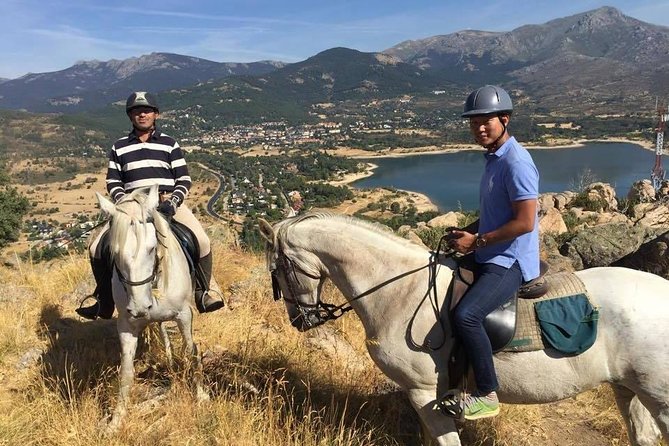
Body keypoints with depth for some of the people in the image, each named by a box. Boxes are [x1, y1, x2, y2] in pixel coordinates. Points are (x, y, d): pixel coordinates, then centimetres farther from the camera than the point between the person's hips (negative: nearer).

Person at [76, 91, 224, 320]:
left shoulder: (169, 144, 8)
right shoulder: (119, 147, 12)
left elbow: (184, 180, 5)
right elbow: (113, 181, 13)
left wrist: (173, 202, -12)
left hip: (168, 202, -2)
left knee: (201, 241, -24)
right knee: (97, 246, -11)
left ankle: (203, 292, -2)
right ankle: (104, 302, 8)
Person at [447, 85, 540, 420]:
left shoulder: (516, 162, -18)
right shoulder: (493, 158, 12)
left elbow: (524, 222, -22)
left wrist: (477, 241, -16)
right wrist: (466, 231, 6)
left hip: (510, 262, -11)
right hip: (489, 257, 11)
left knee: (465, 315, -29)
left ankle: (487, 396, -12)